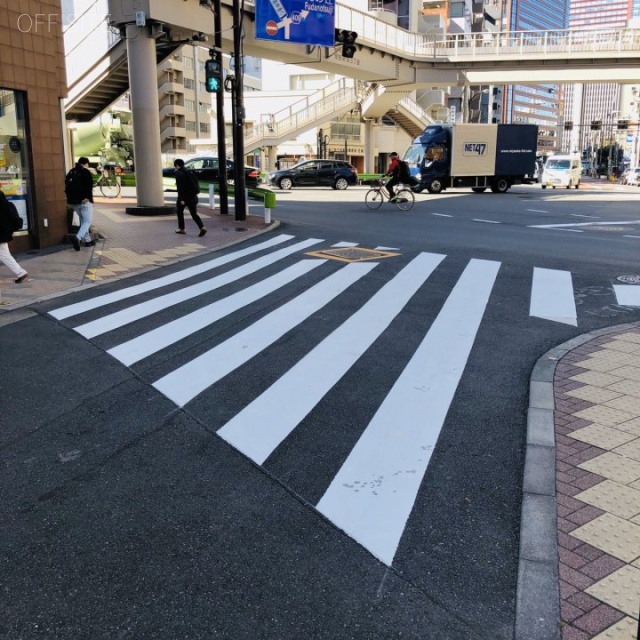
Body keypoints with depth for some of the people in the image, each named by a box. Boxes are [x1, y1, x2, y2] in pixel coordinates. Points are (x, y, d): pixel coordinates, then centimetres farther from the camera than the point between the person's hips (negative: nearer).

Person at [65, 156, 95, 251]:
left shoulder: (71, 172, 16)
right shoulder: (86, 172, -6)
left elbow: (66, 186, 17)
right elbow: (89, 186, -19)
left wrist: (70, 197, 18)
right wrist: (87, 197, -20)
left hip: (73, 201, 7)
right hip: (84, 201, -7)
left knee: (83, 221, 19)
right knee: (88, 221, -5)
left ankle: (88, 240, 19)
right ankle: (77, 237, -26)